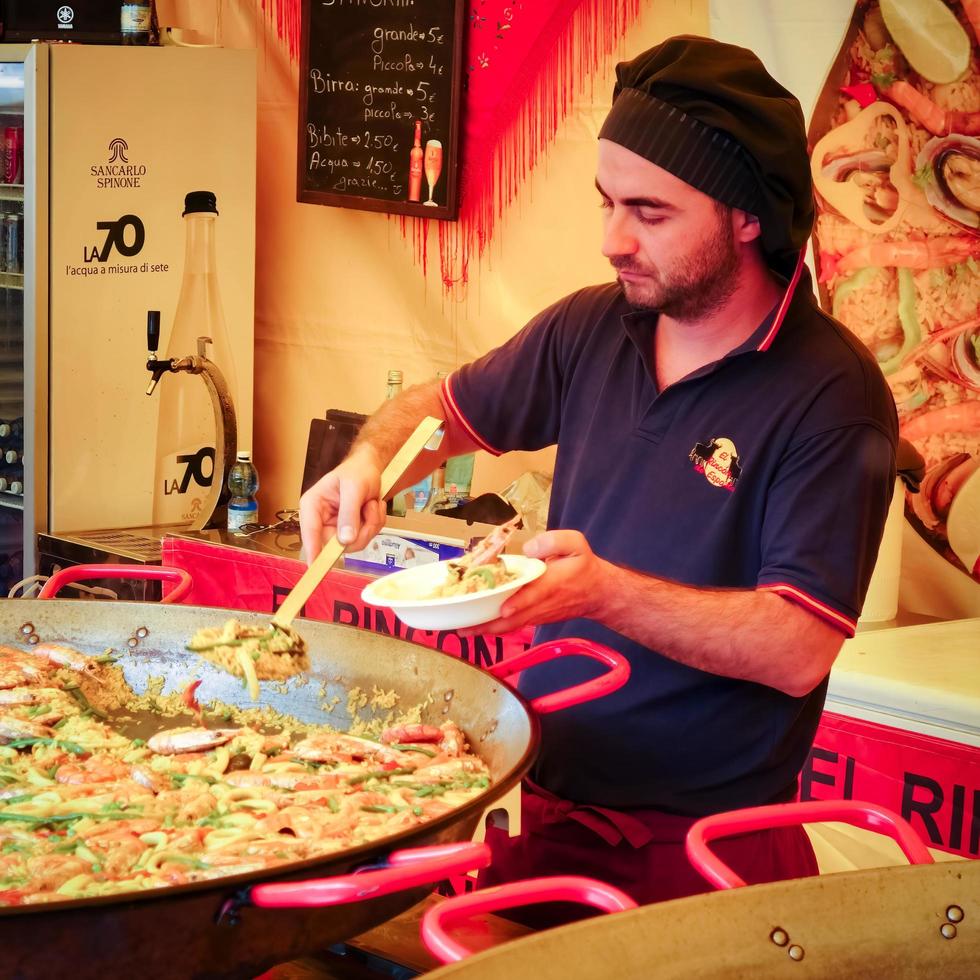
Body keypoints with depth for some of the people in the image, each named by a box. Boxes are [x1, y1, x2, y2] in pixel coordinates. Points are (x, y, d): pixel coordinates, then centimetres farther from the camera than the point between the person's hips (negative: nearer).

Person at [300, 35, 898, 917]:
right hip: (544, 809, 5)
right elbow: (446, 408, 20)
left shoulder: (832, 395, -15)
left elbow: (799, 649, -21)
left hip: (703, 845, -5)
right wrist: (370, 459, -2)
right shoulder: (591, 331, 3)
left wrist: (606, 592, -30)